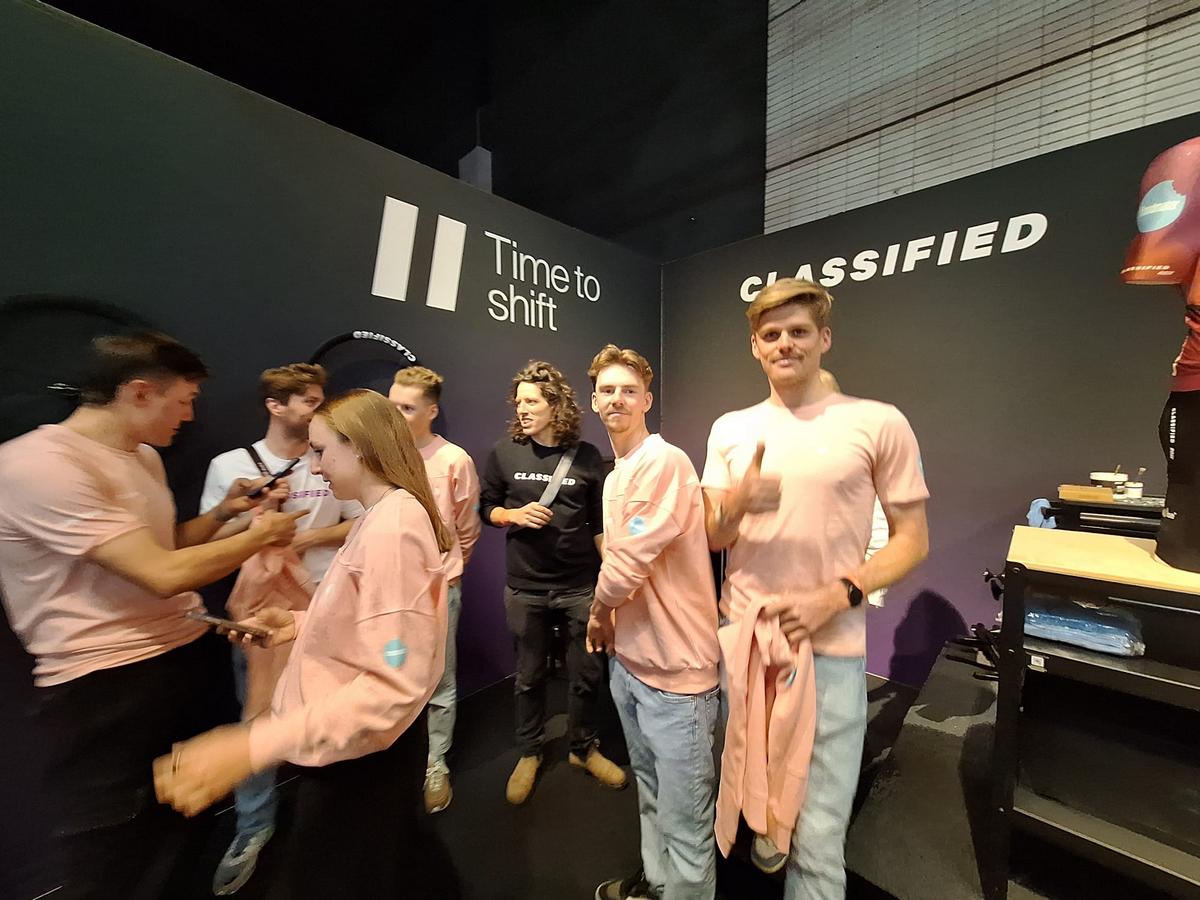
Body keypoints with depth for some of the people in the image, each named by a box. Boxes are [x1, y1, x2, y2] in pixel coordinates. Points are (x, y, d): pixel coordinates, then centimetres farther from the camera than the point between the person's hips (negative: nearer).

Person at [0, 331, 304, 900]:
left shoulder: (145, 457, 7)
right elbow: (162, 573, -27)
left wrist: (221, 513, 3)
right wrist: (261, 534, -14)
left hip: (192, 654, 9)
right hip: (107, 685, -8)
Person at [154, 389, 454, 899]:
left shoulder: (392, 525, -28)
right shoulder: (385, 516, 5)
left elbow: (394, 687, -31)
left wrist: (251, 746, -33)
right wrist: (301, 623, 2)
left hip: (362, 753, -9)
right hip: (349, 740, 9)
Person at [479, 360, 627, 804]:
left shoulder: (587, 456, -3)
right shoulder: (504, 452, -2)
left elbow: (601, 523, 3)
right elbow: (486, 507, 7)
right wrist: (512, 515, -14)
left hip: (580, 584, 0)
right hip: (525, 586, 1)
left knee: (586, 673, 13)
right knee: (529, 675, 16)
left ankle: (584, 748, 38)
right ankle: (529, 753, 40)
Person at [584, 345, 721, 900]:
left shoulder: (664, 464, -20)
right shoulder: (614, 476, 10)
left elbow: (629, 563, -23)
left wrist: (598, 615, -5)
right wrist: (608, 621, 9)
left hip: (675, 667, -9)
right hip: (629, 657, 9)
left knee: (683, 820, 10)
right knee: (650, 793, 28)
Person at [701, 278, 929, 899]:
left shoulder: (879, 424, -5)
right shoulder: (730, 429, 3)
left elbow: (912, 539, -1)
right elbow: (710, 539, 4)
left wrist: (834, 597, -16)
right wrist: (739, 501, -18)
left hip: (829, 649, -3)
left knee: (818, 839, 8)